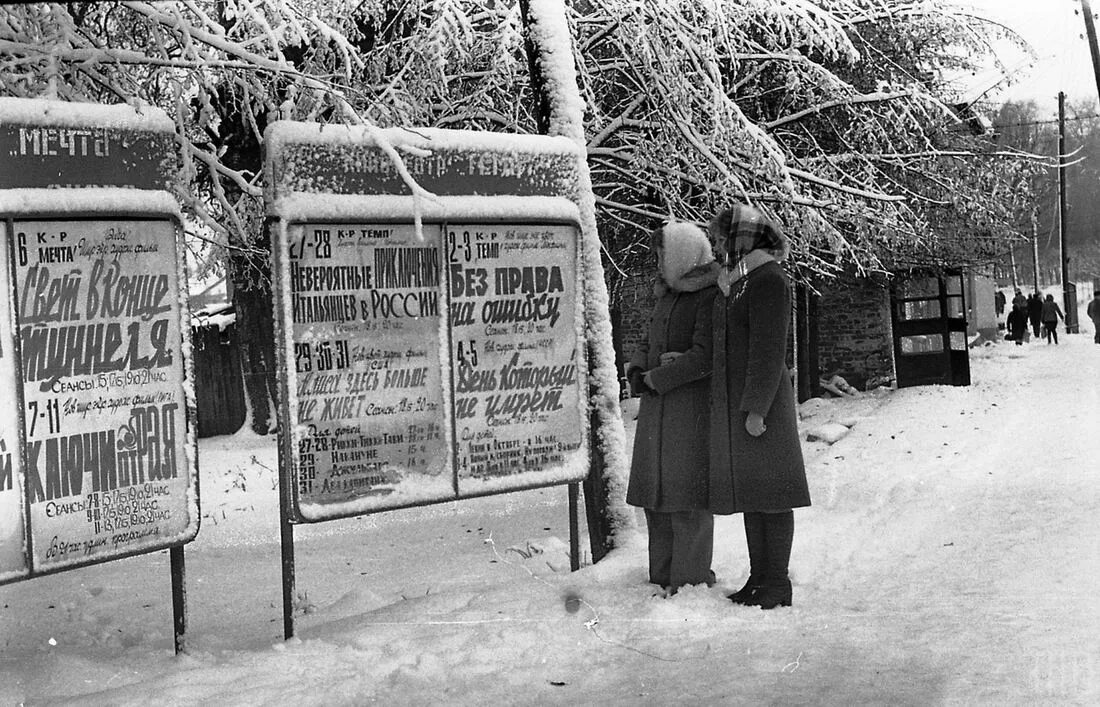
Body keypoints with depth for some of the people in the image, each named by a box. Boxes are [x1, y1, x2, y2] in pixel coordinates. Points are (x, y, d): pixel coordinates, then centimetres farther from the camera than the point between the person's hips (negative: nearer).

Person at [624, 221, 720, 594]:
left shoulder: (710, 297, -12)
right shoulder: (666, 296, 15)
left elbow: (704, 356, -20)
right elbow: (647, 344, 20)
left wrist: (657, 378, -12)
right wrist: (639, 371, 0)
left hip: (692, 406, -9)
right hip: (657, 408, 9)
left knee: (687, 495, -5)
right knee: (655, 494, 12)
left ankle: (691, 580, 4)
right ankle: (663, 576, 21)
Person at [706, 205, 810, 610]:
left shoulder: (767, 281, -12)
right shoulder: (731, 284, 15)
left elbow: (768, 351, -17)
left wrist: (756, 408, -20)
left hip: (762, 401, -9)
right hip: (731, 402, 9)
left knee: (771, 492, -3)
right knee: (748, 492, 11)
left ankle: (778, 583, 3)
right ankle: (759, 577, 18)